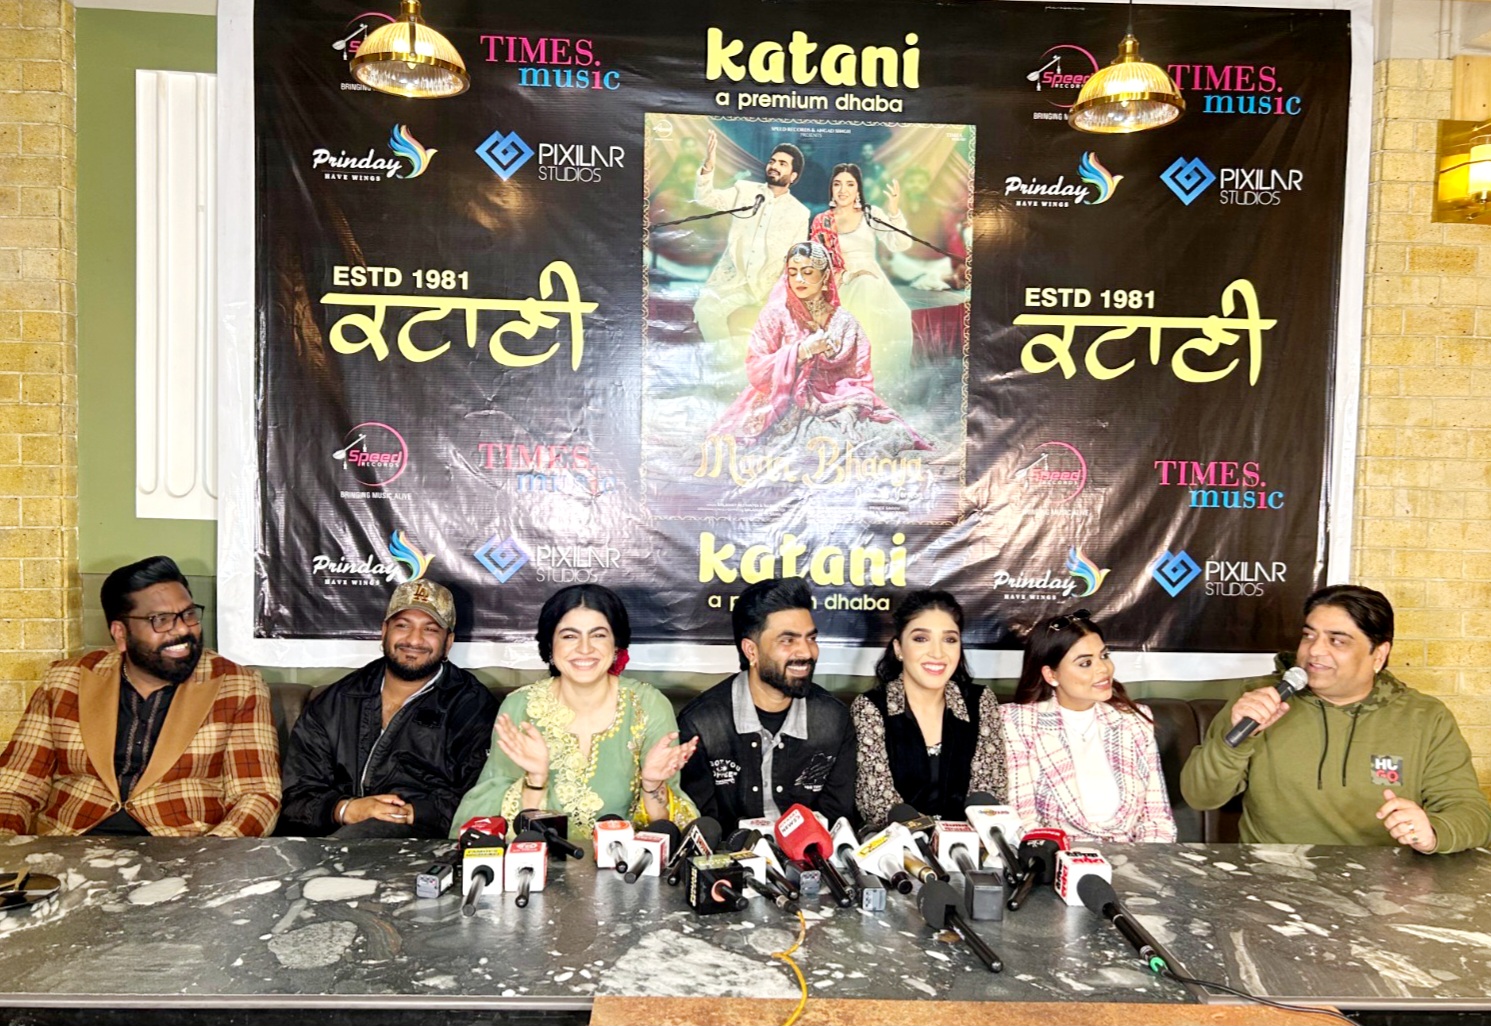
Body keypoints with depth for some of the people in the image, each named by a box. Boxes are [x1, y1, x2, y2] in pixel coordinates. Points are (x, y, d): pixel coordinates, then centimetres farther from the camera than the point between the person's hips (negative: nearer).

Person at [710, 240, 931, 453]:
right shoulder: (776, 315, 1)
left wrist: (851, 408, -14)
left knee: (894, 433, -18)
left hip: (835, 408, 4)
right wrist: (802, 351, -15)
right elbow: (755, 370, -6)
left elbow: (859, 377, 6)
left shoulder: (844, 322, 8)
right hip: (786, 412, -4)